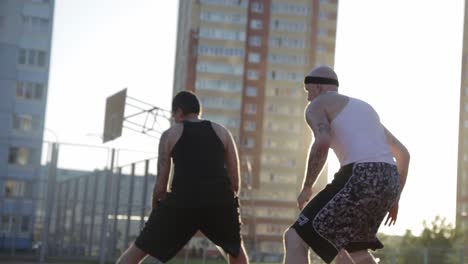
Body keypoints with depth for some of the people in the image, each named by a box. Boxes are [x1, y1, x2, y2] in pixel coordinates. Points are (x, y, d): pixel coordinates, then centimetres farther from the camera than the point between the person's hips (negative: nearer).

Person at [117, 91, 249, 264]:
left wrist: (156, 209, 23)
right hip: (219, 199, 2)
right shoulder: (222, 132, 19)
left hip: (183, 200, -2)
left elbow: (161, 185, 9)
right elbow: (235, 181, 16)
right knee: (235, 249, 30)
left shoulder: (170, 134, 13)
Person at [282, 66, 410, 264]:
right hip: (388, 181, 8)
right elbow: (403, 154, 34)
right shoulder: (364, 108, 33)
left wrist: (306, 187, -3)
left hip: (360, 179, -8)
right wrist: (394, 197, 35)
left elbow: (322, 144, -14)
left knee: (295, 239, -4)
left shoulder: (316, 106, 9)